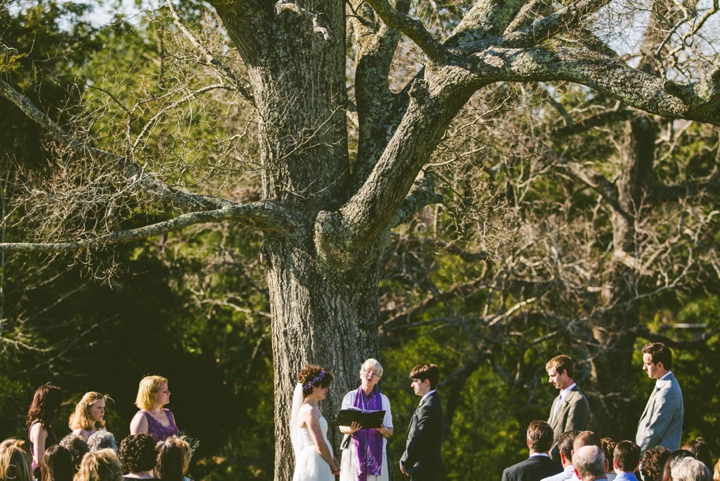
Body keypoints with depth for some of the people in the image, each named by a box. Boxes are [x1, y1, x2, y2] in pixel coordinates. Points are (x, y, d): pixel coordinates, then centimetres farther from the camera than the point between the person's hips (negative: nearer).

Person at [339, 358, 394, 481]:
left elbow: (390, 431, 7)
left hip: (376, 452, 1)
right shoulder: (350, 397, 5)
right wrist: (351, 429, -18)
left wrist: (382, 430, -16)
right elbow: (342, 427, 4)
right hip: (354, 451, -1)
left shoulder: (383, 400, 9)